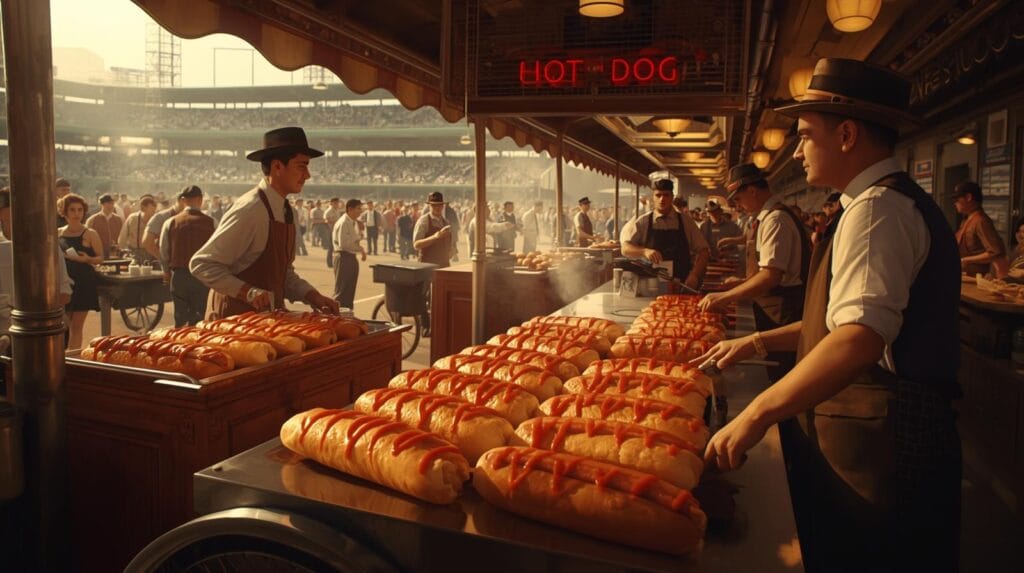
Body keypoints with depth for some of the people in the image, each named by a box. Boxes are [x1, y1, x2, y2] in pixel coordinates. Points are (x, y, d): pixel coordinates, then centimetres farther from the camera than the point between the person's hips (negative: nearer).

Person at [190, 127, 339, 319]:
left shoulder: (287, 212, 7)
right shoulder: (251, 210, -18)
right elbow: (201, 264, -17)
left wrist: (313, 297, 1)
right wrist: (248, 292, -26)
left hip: (267, 315, 8)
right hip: (235, 317, -7)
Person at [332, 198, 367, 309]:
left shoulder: (354, 223, 13)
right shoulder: (343, 223, -16)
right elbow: (343, 244, -23)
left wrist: (360, 248, 1)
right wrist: (360, 248, -16)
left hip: (352, 257, 9)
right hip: (343, 257, -9)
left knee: (350, 290, 14)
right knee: (341, 291, -5)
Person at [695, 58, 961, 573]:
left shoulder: (876, 208, -17)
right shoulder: (897, 202, 17)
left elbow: (861, 336, -31)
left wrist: (758, 414, -29)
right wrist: (760, 342, 18)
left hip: (874, 445, -10)